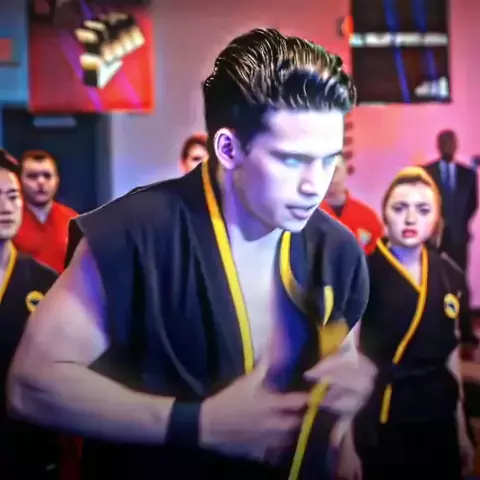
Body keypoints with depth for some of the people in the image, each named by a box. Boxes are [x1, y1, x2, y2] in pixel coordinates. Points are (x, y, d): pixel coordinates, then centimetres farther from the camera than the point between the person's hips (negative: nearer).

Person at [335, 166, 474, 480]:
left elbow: (451, 352, 11)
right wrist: (346, 441, -14)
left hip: (439, 417, 5)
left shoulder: (451, 276, 3)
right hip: (382, 419, -5)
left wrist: (461, 427, 15)